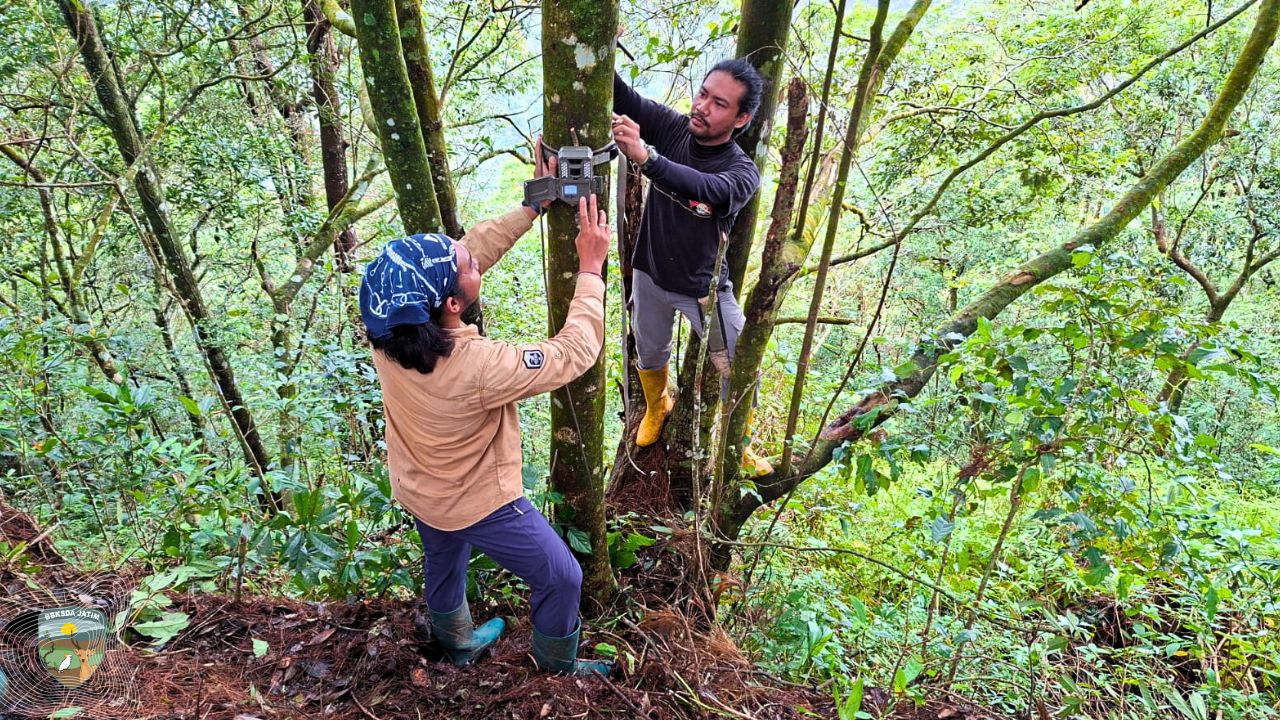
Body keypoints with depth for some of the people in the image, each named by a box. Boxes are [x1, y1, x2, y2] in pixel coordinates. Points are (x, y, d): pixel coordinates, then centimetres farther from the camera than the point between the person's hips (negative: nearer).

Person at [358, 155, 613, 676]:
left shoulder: (387, 329, -24)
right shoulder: (476, 368, -42)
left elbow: (473, 249, -12)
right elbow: (575, 351, -30)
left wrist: (534, 206, -11)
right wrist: (590, 270, -20)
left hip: (416, 491, 7)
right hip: (478, 504, -6)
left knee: (443, 564, 33)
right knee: (562, 578, 17)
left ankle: (459, 644, 60)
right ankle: (559, 663, 42)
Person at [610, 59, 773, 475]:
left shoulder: (742, 172, -22)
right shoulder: (672, 127, -13)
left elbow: (707, 189, -45)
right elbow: (618, 95, -22)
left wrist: (644, 156, -60)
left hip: (705, 288, -3)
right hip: (650, 275, 3)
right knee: (650, 354, 24)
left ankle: (739, 447, 31)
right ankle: (656, 408, 56)